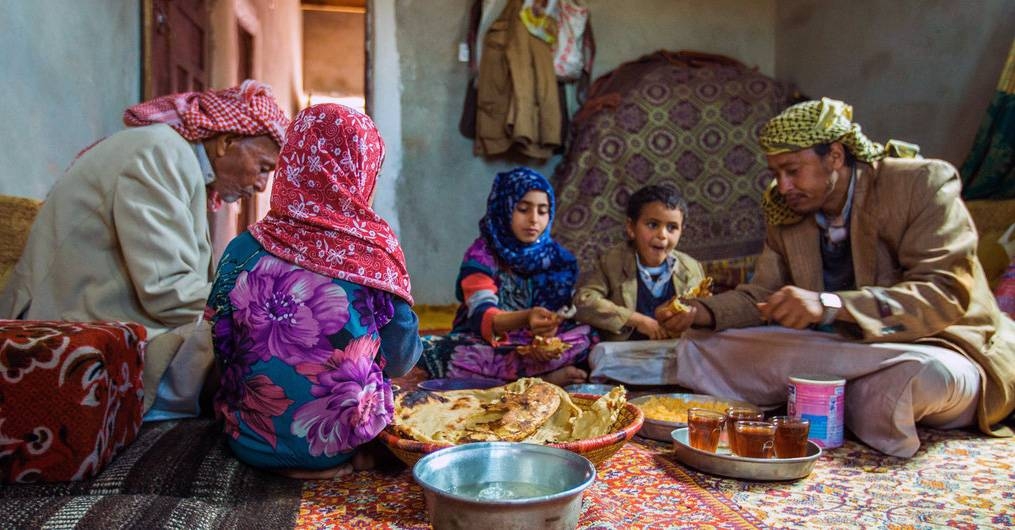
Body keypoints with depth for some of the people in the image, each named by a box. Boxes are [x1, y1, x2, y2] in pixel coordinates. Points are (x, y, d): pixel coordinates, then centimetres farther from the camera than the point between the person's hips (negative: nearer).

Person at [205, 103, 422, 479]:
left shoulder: (243, 250, -10)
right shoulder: (375, 248, -14)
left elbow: (223, 353, 2)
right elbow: (400, 361, -5)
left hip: (253, 443, 3)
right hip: (340, 442, -3)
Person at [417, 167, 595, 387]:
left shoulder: (560, 259, 2)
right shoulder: (481, 256, -8)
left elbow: (563, 318, -3)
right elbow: (483, 318, -22)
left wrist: (549, 336, -27)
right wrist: (526, 317, -43)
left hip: (536, 348, 2)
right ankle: (545, 378, -27)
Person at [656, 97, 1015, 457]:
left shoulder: (923, 184, -12)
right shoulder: (785, 211, 5)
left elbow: (945, 295, -22)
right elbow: (761, 296, 8)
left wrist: (829, 305, -35)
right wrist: (701, 313, -12)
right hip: (838, 350, 4)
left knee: (930, 375, -42)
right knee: (697, 348, -8)